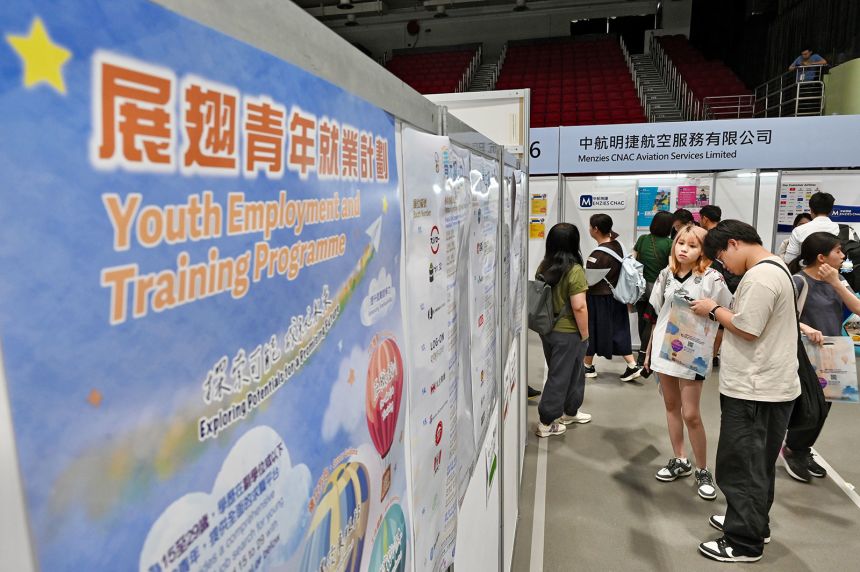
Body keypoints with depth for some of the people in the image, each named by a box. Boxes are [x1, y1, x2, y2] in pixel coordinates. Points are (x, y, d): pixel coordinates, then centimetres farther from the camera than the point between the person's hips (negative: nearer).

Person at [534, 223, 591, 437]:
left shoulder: (543, 266, 0)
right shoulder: (574, 271, -19)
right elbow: (579, 307, -20)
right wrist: (585, 333, -9)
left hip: (547, 329, 7)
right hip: (567, 333, -6)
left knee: (571, 372, 23)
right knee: (559, 377, 6)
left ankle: (569, 412, 38)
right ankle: (546, 423, 15)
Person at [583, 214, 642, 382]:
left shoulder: (598, 255, -23)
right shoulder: (617, 245, 1)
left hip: (598, 298, -8)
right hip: (615, 295, 8)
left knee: (592, 330, 8)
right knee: (618, 330, 14)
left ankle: (588, 366, 22)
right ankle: (632, 365, 11)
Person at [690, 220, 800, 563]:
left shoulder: (760, 277, -21)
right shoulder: (773, 267, 13)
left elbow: (746, 329, -23)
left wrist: (714, 311, -9)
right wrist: (722, 311, 5)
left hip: (754, 391, -11)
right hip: (767, 386, 11)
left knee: (741, 467, 1)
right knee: (757, 463, 21)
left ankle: (744, 542, 12)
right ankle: (754, 524, 36)